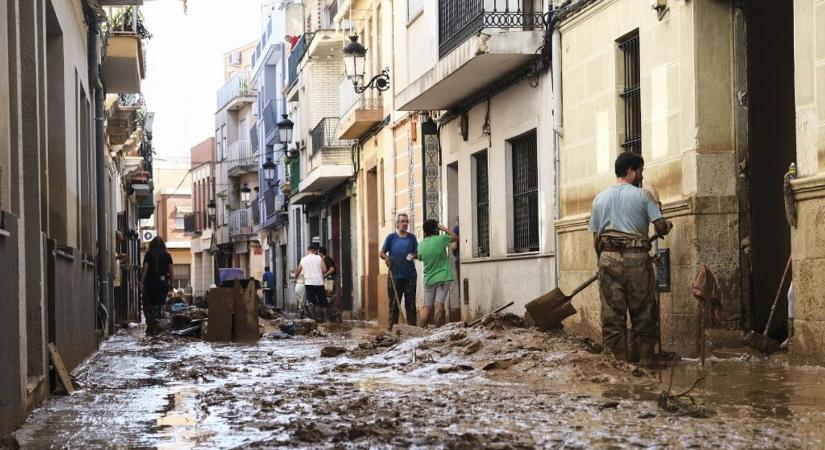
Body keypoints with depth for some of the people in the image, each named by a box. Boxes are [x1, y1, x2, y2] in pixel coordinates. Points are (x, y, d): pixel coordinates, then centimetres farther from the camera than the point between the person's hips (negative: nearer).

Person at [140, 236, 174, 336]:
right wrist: (170, 283, 11)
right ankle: (156, 328, 8)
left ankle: (150, 326, -6)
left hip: (151, 282, -2)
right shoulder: (167, 256, 2)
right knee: (159, 306, 9)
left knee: (147, 305, 8)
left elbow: (145, 269, -8)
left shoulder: (149, 254, -4)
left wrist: (142, 282, -6)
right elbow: (170, 271, 3)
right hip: (163, 282, 2)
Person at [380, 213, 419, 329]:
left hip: (410, 275, 1)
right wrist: (386, 257, -15)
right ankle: (392, 327, 7)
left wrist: (414, 255, -14)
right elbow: (382, 253, 6)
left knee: (410, 303, 3)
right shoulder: (391, 237, 4)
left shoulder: (412, 237, 8)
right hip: (395, 275, -1)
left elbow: (417, 253, 9)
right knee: (394, 303, 2)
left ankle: (412, 327, 6)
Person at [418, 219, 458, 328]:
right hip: (443, 278, -4)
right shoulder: (441, 239, -9)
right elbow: (456, 237, 5)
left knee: (428, 307, 11)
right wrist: (444, 229, 15)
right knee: (439, 305, -9)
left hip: (429, 279, 4)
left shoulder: (421, 245, 2)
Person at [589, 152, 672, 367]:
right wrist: (667, 226, 20)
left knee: (612, 312, 3)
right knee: (643, 311, 6)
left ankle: (620, 359, 3)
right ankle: (647, 356, 10)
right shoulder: (642, 195, 1)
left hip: (608, 258, 3)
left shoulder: (600, 198, 12)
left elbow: (595, 237, 12)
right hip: (637, 258, -3)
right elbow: (661, 226, -3)